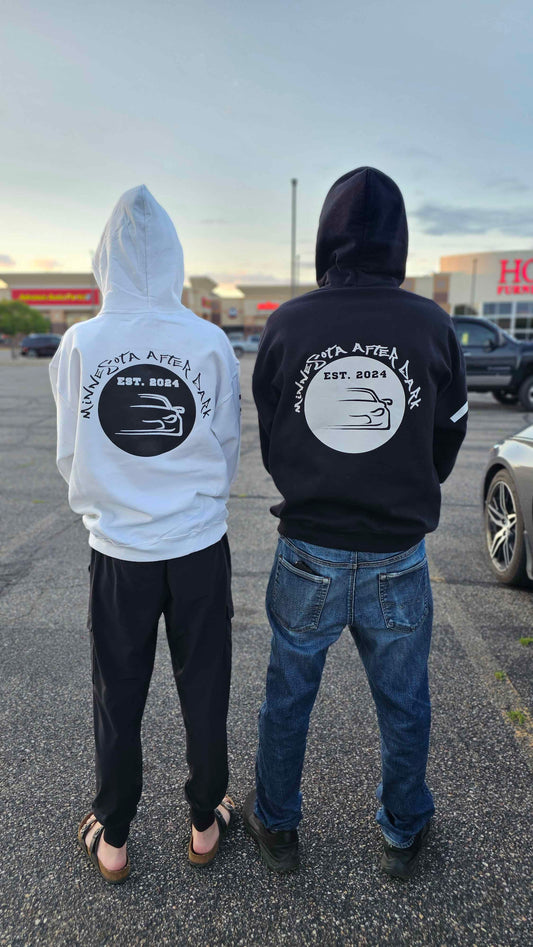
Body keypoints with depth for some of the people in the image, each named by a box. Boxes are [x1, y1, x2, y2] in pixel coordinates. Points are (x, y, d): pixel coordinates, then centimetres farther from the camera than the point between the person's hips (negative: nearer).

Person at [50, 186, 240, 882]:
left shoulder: (81, 344, -8)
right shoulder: (211, 342, -9)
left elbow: (69, 455, 1)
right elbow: (228, 449, 1)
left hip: (118, 548, 0)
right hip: (200, 547, 0)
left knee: (118, 698, 16)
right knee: (203, 691, 16)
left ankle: (111, 841, 35)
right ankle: (206, 824, 36)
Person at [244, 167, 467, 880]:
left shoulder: (287, 323, -8)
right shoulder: (432, 325, -8)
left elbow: (269, 441, 3)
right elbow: (449, 440, 4)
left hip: (307, 555, 0)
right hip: (399, 560, 1)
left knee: (288, 695, 20)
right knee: (403, 703, 21)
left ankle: (277, 826, 41)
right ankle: (404, 835, 43)